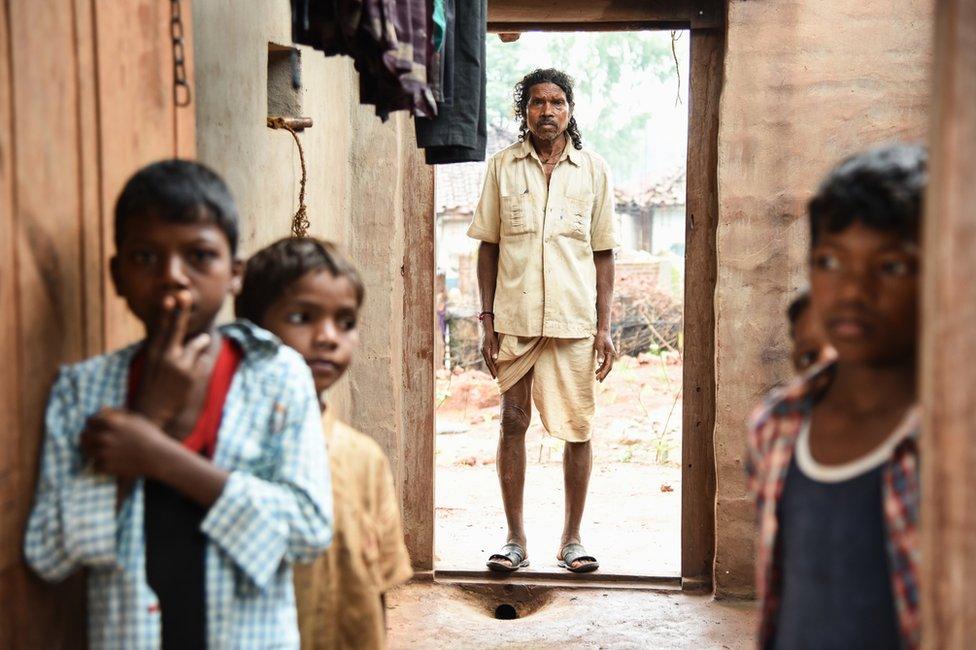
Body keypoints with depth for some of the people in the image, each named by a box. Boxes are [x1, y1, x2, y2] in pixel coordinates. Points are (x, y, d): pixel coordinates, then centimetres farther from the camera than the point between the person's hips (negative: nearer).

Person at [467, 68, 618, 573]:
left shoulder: (593, 170, 5)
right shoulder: (502, 167, 5)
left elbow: (603, 253, 6)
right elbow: (488, 247, 7)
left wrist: (604, 327, -1)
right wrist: (488, 320, 0)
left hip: (575, 321, 0)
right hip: (515, 318, 0)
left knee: (578, 428, 3)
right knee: (513, 422, 3)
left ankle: (572, 537, 16)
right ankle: (515, 539, 14)